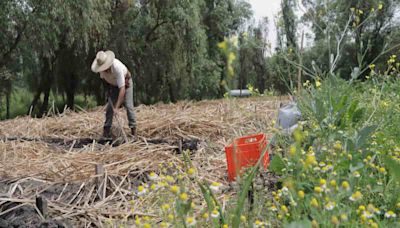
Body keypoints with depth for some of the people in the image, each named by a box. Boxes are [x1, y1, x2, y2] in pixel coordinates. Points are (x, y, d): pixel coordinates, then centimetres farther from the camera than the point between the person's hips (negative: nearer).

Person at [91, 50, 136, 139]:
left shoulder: (117, 67, -41)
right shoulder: (101, 67, -23)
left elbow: (122, 89, -43)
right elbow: (103, 77, 4)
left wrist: (117, 107, -44)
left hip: (125, 82, -5)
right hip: (113, 84, 5)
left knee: (128, 105, -15)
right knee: (109, 106, -4)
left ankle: (133, 130, -10)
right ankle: (106, 130, 1)